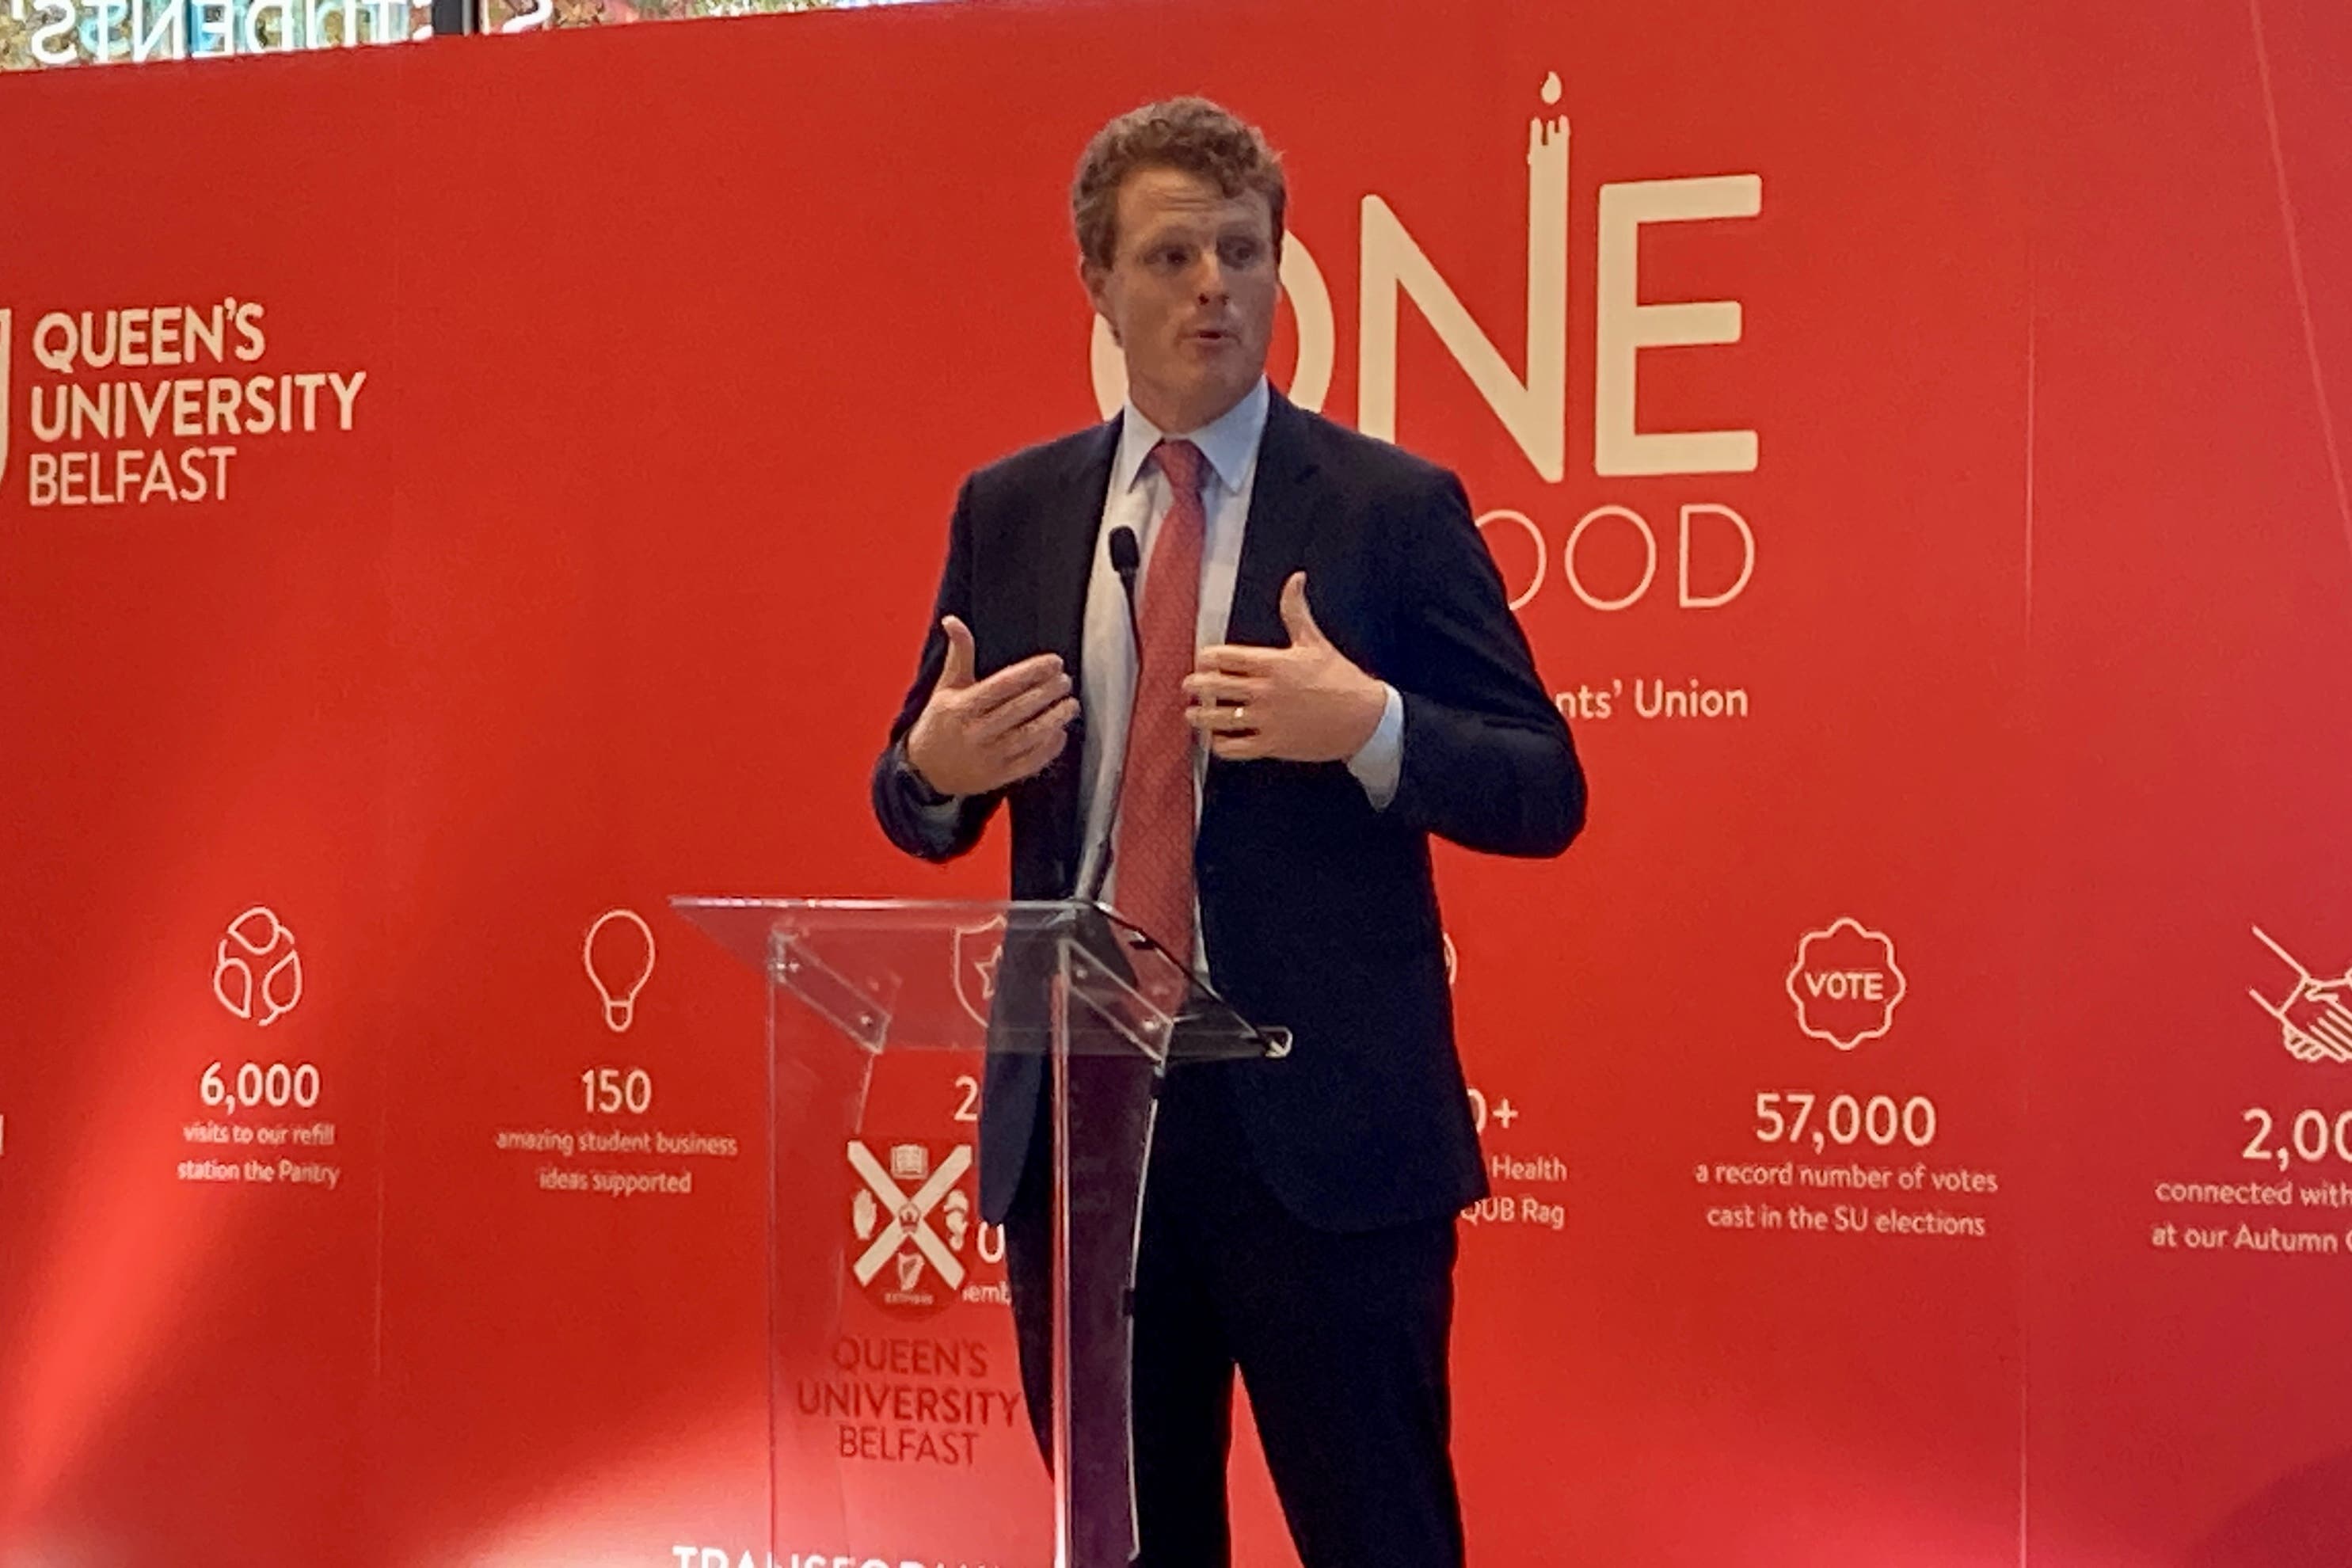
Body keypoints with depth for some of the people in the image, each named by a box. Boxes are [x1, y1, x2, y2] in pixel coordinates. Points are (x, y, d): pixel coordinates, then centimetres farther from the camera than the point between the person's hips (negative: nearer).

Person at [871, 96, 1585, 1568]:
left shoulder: (1393, 506, -2)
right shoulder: (1010, 510, 9)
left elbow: (1545, 791, -4)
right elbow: (919, 808, 14)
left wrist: (1369, 728, -21)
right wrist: (938, 763, -9)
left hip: (1324, 1123, -3)